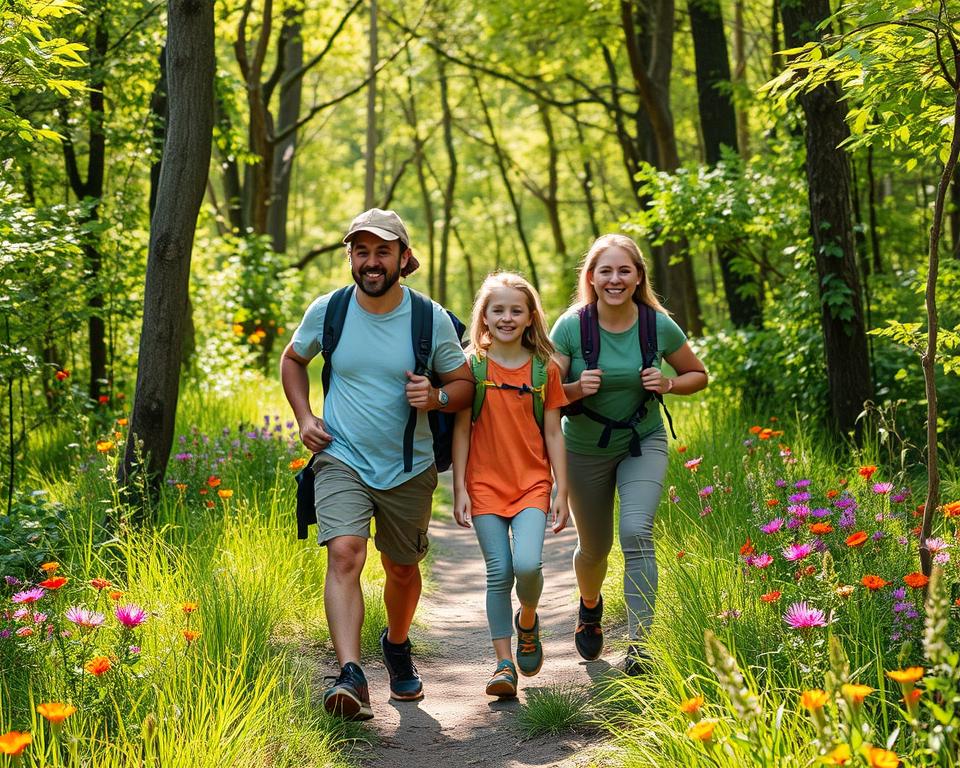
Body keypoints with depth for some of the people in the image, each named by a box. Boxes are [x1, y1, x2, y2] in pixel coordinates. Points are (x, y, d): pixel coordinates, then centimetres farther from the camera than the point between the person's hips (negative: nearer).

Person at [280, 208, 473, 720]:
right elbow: (293, 360, 14)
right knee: (345, 553, -23)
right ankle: (351, 678, -30)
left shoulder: (431, 319, -7)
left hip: (409, 468, 1)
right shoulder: (327, 311, -5)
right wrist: (304, 417, 0)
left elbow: (465, 385, 3)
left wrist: (437, 397, -19)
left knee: (403, 570, 16)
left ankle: (397, 645, 47)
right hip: (341, 458, -1)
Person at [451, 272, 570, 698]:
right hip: (485, 485, 0)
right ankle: (504, 663, 7)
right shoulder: (472, 367, 1)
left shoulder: (544, 369, 4)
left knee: (528, 564, -18)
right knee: (499, 573, -4)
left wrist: (561, 493, 2)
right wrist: (459, 489, -2)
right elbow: (461, 431, 2)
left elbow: (553, 434, 6)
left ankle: (528, 619, 15)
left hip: (532, 484, 0)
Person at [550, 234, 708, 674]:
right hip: (585, 451, 1)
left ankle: (640, 642, -20)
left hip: (643, 444, 0)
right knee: (594, 547, 14)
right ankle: (590, 605, 49)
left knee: (636, 532, -23)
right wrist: (577, 388, -32)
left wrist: (667, 384, -17)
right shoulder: (571, 327, -16)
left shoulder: (659, 326, -12)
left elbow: (698, 375, 3)